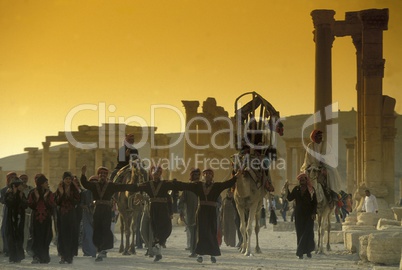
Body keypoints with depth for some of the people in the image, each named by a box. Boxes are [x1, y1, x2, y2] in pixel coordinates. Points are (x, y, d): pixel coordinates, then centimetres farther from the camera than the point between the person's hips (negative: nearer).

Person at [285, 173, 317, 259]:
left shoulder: (311, 190, 1)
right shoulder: (296, 189, 8)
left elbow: (315, 203, 0)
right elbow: (290, 198, 2)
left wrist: (314, 213, -9)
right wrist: (287, 189, -8)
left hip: (308, 214, -2)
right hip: (299, 214, 3)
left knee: (308, 232, -9)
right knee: (300, 233, 2)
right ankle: (301, 253, 5)